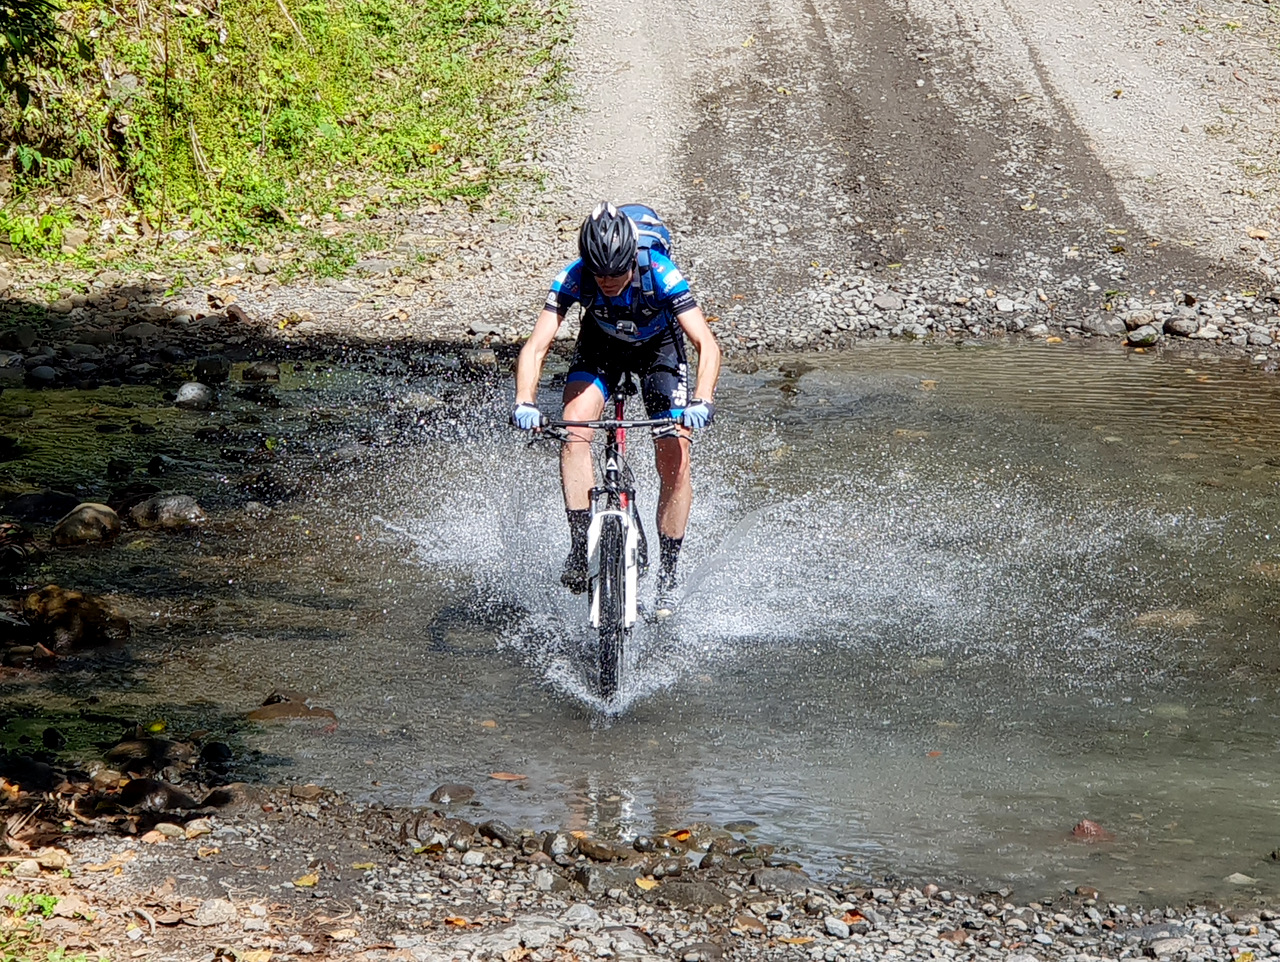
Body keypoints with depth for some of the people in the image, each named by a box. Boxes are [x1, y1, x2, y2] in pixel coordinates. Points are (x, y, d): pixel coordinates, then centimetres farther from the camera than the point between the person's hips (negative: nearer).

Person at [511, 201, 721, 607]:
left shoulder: (662, 276, -35)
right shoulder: (572, 279, -31)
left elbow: (707, 344, -39)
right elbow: (536, 347, -35)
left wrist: (702, 400, -56)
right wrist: (524, 402, -52)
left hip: (659, 348, -1)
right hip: (601, 346, 1)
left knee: (675, 463, -11)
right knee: (575, 427, -26)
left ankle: (667, 575, 3)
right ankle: (580, 546, -18)